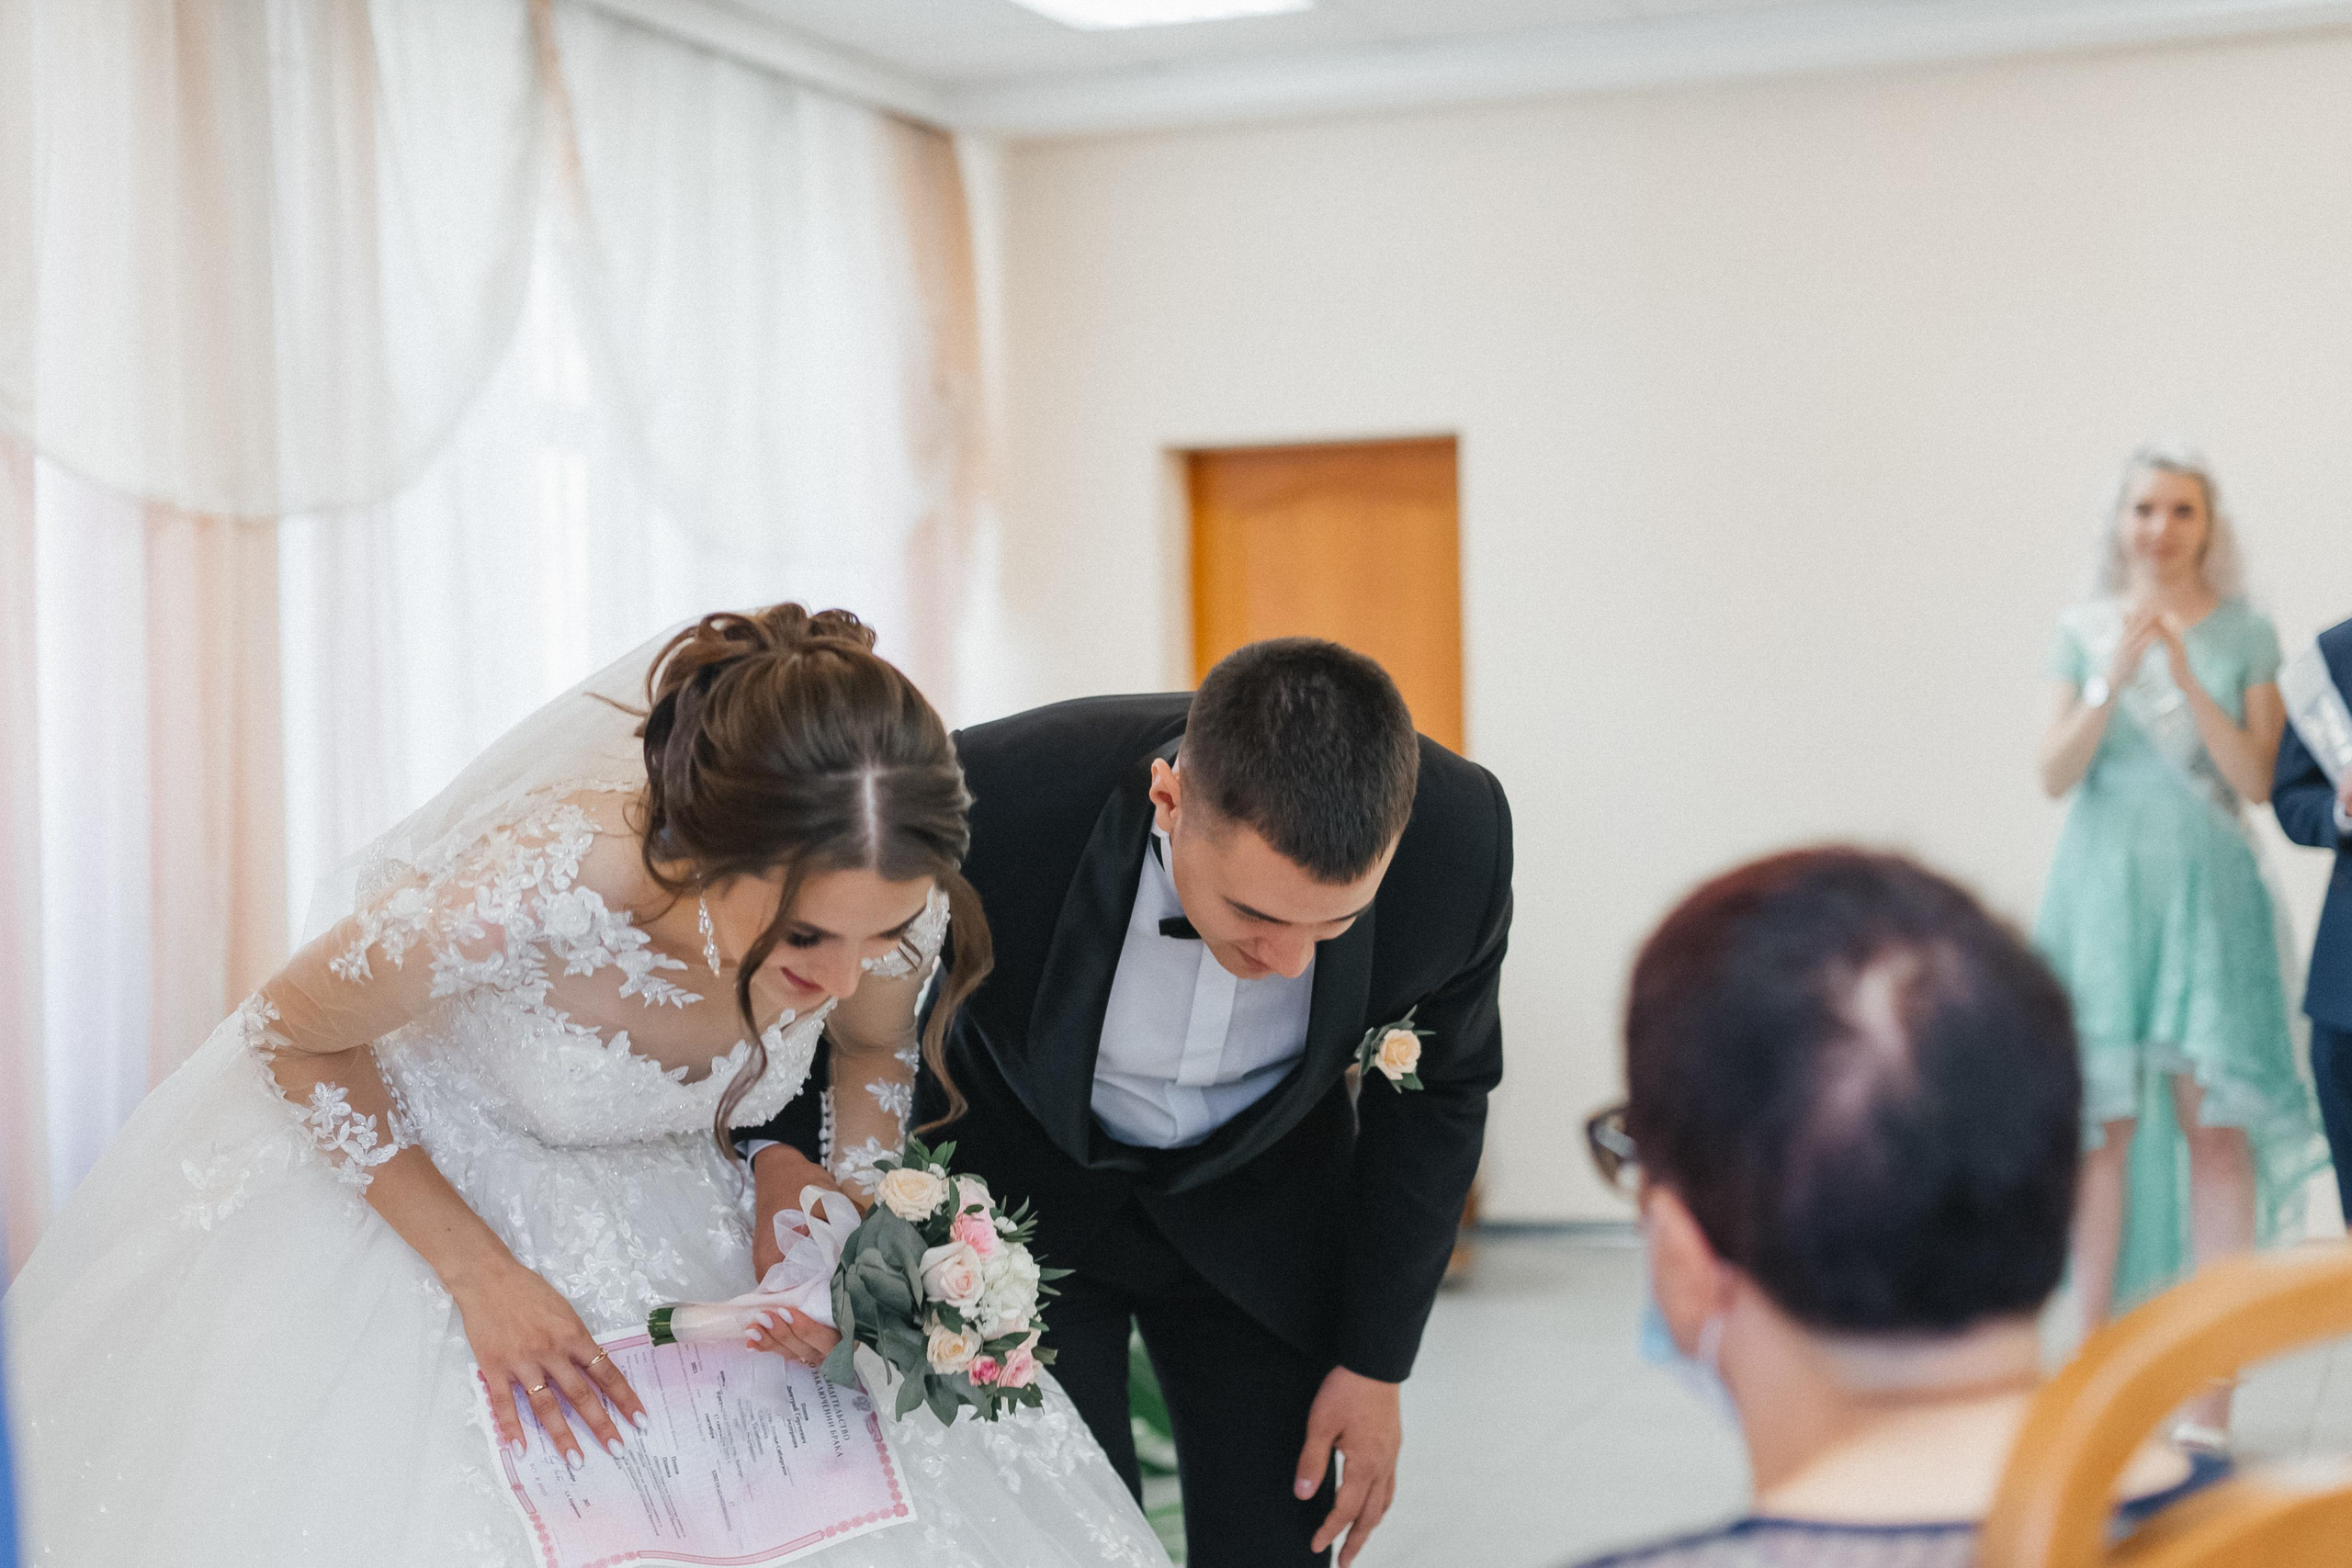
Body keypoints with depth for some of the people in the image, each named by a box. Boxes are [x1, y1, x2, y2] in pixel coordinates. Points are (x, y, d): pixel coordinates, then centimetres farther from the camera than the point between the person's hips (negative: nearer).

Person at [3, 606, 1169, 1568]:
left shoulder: (894, 914, -29)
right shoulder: (528, 895, -42)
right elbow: (293, 1034, -21)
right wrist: (482, 1276, -22)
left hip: (660, 1203, 3)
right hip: (413, 1172, -3)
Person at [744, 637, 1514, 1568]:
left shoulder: (1457, 836, -29)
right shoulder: (995, 799, -36)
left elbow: (1435, 1093, -8)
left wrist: (1375, 1362, -3)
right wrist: (782, 1149, -29)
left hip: (1259, 1210, 2)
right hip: (1020, 1183, -1)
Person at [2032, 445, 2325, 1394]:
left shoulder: (2245, 634, 4)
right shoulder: (2084, 631, 7)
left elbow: (2255, 780, -3)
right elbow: (2055, 775, 1)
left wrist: (2185, 678, -14)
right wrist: (2117, 677, -12)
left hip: (2208, 890, -1)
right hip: (2103, 889, 1)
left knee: (2216, 1123, -6)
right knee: (2103, 1125, 1)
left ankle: (2213, 1397, -3)